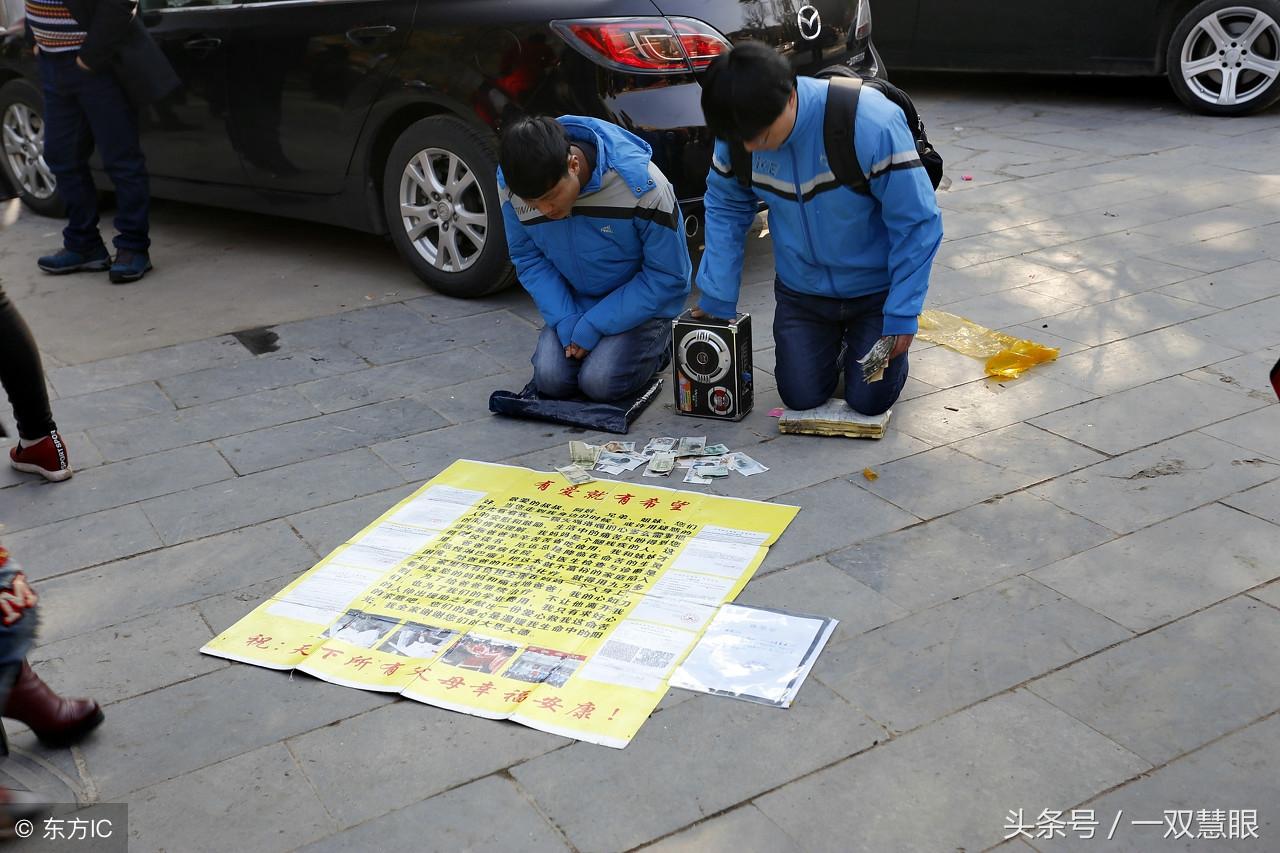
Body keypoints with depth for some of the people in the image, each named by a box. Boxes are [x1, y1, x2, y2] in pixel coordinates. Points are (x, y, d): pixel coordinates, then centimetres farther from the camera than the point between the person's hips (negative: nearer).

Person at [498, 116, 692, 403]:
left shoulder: (642, 185, -31)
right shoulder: (511, 185, -19)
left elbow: (668, 277, -20)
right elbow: (528, 259, -3)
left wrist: (594, 327, -21)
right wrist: (566, 322, -17)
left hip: (639, 304, -4)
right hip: (574, 301, 4)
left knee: (600, 382, -22)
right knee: (550, 379, -16)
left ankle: (657, 340, 9)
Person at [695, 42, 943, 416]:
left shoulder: (871, 123, -32)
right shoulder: (740, 133, -19)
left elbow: (918, 222, -23)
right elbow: (725, 208, -2)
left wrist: (902, 314, -21)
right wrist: (717, 298, -6)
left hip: (875, 286, -3)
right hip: (802, 286, 3)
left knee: (869, 400, -1)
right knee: (801, 397, 2)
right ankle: (836, 337, 33)